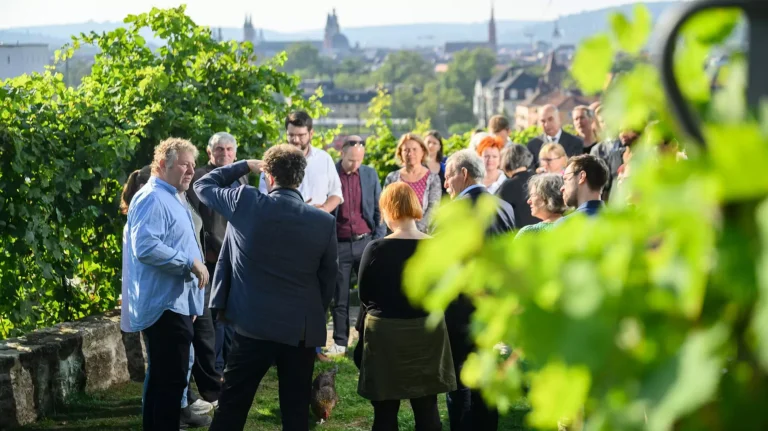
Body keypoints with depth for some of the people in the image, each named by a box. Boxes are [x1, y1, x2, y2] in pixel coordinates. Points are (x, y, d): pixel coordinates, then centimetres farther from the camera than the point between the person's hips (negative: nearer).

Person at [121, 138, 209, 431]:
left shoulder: (170, 199, 18)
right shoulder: (152, 199, -15)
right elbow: (146, 247, -28)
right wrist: (191, 262, -22)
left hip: (174, 304, 11)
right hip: (165, 305, -11)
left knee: (161, 379, 16)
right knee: (170, 381, -9)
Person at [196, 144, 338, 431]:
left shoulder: (245, 202, -8)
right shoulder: (325, 222, -3)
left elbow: (203, 185, 10)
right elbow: (328, 278, 6)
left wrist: (246, 166, 18)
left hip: (254, 325, -1)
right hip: (303, 329, 2)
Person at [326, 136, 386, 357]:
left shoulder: (370, 174, 5)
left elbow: (379, 210, 8)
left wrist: (378, 240, 1)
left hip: (365, 241, 1)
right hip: (339, 245, -1)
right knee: (339, 297, 5)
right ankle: (340, 342, 13)